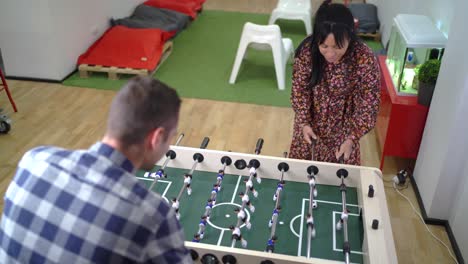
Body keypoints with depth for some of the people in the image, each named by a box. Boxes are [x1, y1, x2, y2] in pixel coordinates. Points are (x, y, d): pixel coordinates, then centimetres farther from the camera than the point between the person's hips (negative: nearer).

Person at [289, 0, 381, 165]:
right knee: (301, 162, 22)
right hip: (311, 121, 2)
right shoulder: (307, 51, -25)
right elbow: (299, 88, -11)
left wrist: (352, 138, -27)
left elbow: (368, 104, -21)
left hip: (343, 124, -1)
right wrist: (304, 122, -18)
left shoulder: (365, 59, -30)